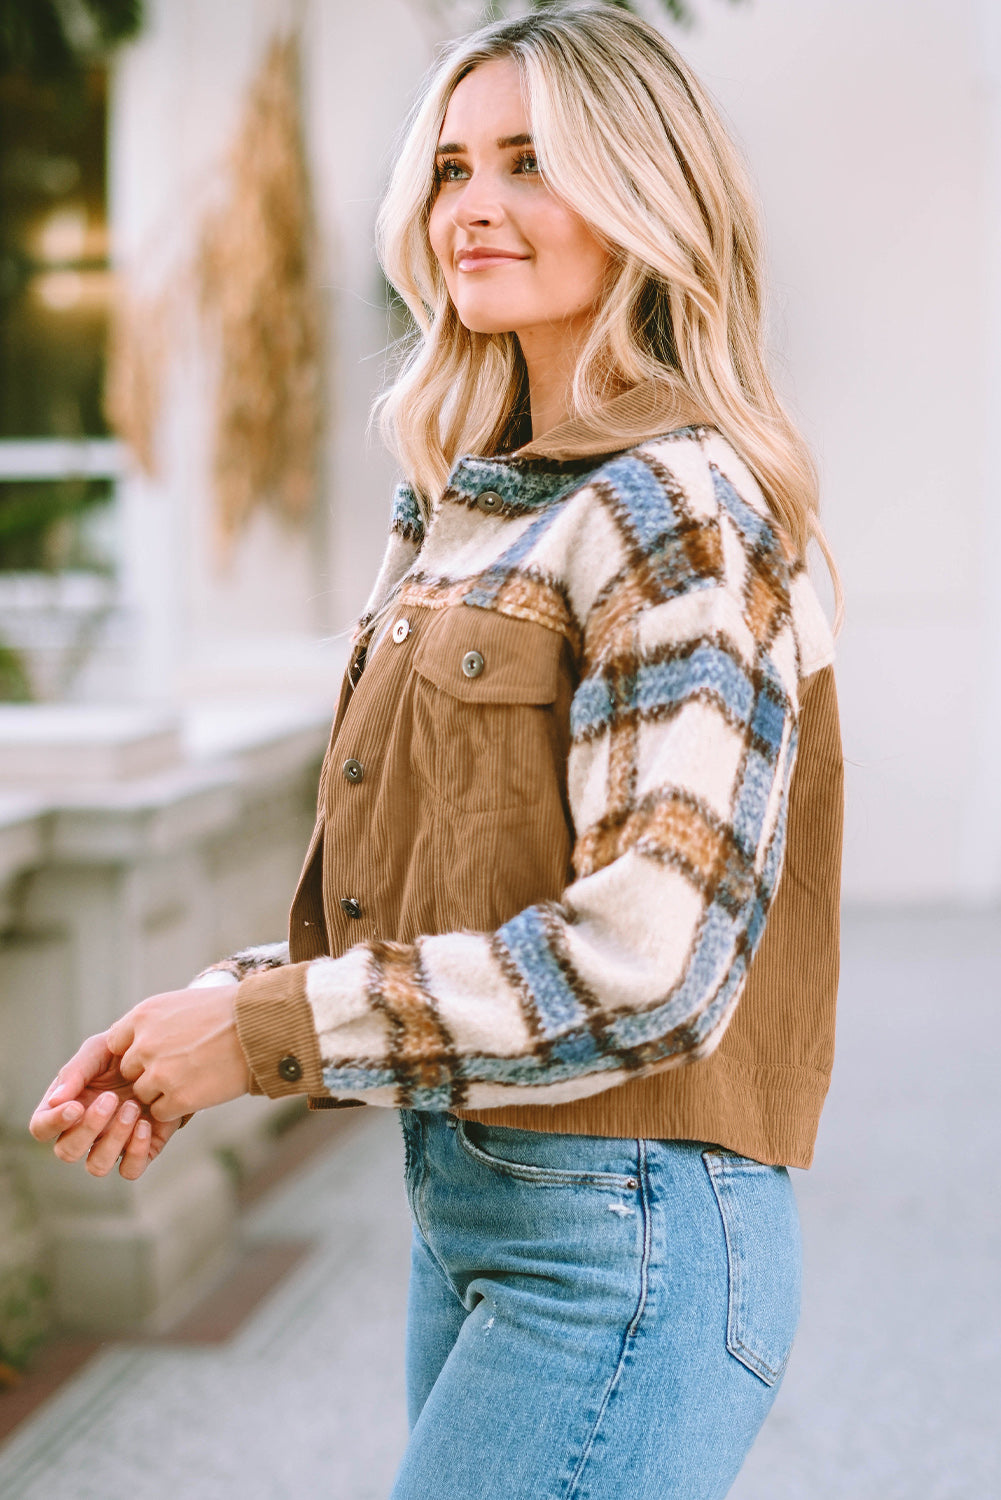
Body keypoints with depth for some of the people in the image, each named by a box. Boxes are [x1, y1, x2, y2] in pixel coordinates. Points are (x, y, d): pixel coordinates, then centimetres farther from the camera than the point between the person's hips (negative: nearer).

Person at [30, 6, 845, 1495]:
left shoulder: (682, 510, -14)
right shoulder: (472, 514, 13)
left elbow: (652, 958, -21)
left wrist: (269, 1030, -15)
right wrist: (206, 1016, 0)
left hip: (621, 1236, -8)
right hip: (466, 1208, 8)